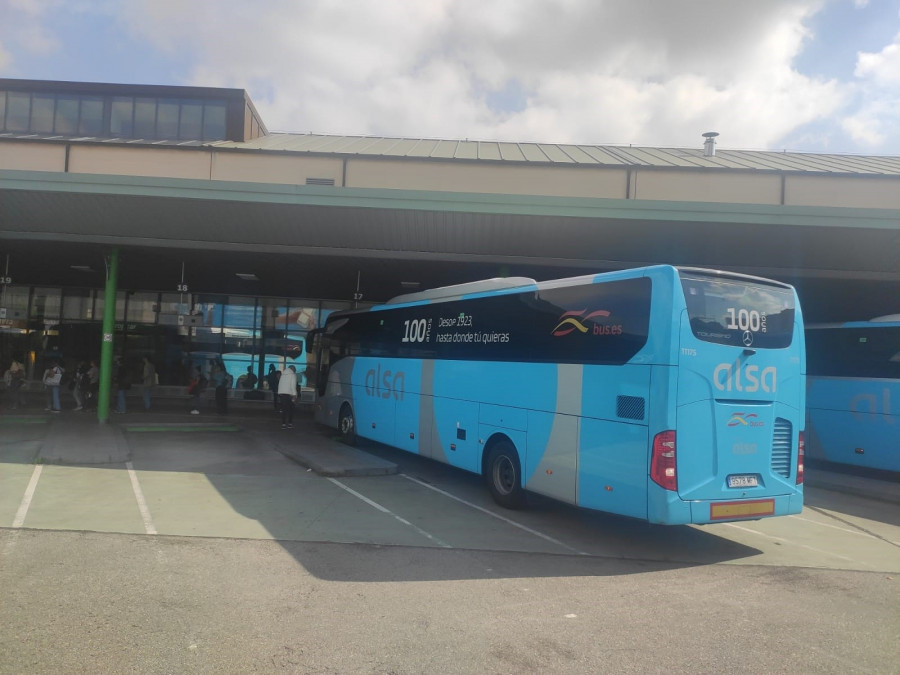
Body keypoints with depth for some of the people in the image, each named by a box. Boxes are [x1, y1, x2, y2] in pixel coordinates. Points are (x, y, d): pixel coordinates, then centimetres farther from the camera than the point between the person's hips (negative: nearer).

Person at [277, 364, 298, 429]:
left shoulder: (283, 374, 18)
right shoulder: (293, 375, 0)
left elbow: (279, 384, 15)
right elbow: (293, 385, -9)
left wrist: (279, 395, 15)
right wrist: (294, 394, -11)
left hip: (281, 393, 5)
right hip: (288, 394, -5)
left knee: (284, 409, 6)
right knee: (290, 409, 4)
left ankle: (283, 424, 2)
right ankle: (290, 423, 4)